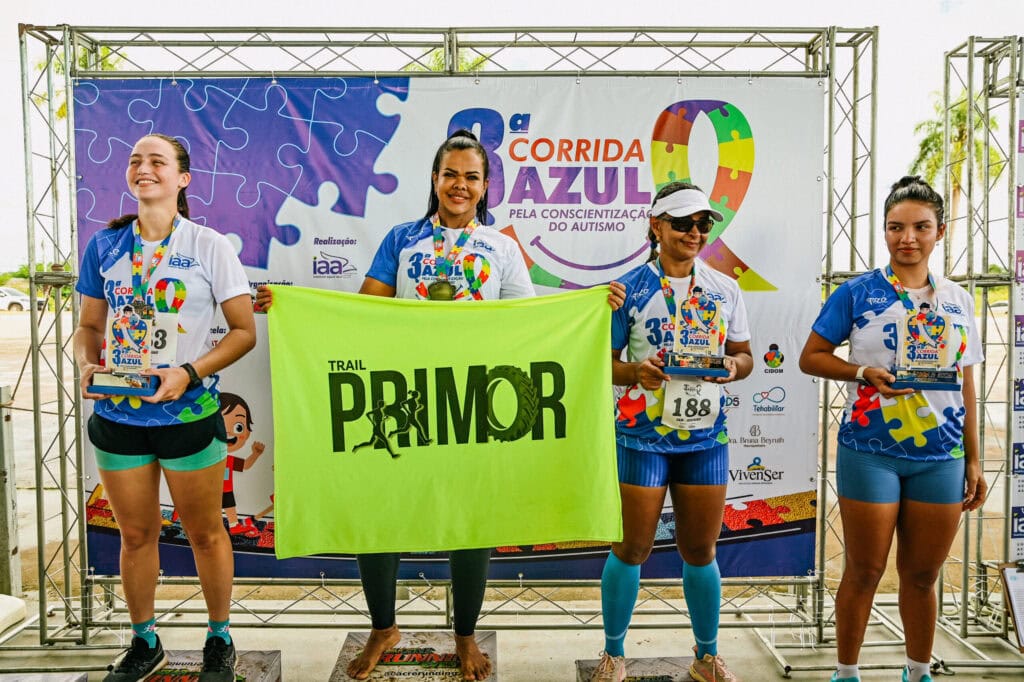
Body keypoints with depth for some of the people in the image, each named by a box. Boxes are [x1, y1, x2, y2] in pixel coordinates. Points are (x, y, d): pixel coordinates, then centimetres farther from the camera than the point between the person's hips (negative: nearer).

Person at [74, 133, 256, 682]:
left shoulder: (209, 246, -7)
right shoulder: (104, 246, 4)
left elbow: (244, 331, -7)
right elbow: (89, 326, 12)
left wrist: (190, 373, -19)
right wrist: (87, 364, -9)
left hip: (188, 414, -3)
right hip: (117, 414, 4)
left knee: (204, 532, 10)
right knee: (135, 534, 16)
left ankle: (219, 638, 31)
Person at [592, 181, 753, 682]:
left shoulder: (724, 289, 7)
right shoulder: (630, 289, -3)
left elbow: (744, 354, 13)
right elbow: (603, 360, -2)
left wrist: (734, 366, -10)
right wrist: (635, 371, -22)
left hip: (706, 436, 3)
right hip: (643, 435, -3)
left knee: (700, 551, 13)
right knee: (632, 548, 6)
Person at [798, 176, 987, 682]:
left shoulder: (956, 300, 7)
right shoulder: (857, 292, -3)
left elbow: (966, 387, 10)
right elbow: (810, 357, -2)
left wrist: (973, 461, 9)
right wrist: (864, 373, -19)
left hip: (941, 458, 3)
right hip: (870, 452, -3)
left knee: (922, 575, 15)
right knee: (864, 572, 6)